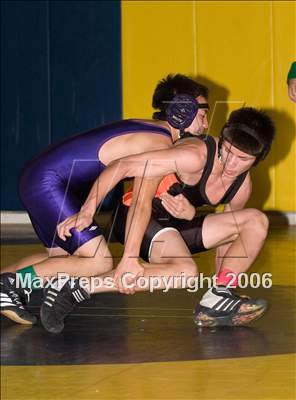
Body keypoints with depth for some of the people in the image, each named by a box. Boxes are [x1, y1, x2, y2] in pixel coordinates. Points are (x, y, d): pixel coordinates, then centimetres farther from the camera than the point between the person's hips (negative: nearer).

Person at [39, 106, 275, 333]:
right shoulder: (195, 156, -24)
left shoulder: (242, 187, -1)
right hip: (136, 219, -8)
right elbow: (121, 168, -27)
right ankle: (74, 289, -32)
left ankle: (216, 301, -4)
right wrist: (86, 213, -29)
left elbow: (226, 233, 15)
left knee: (257, 221, -2)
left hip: (175, 225, 8)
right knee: (185, 270, -36)